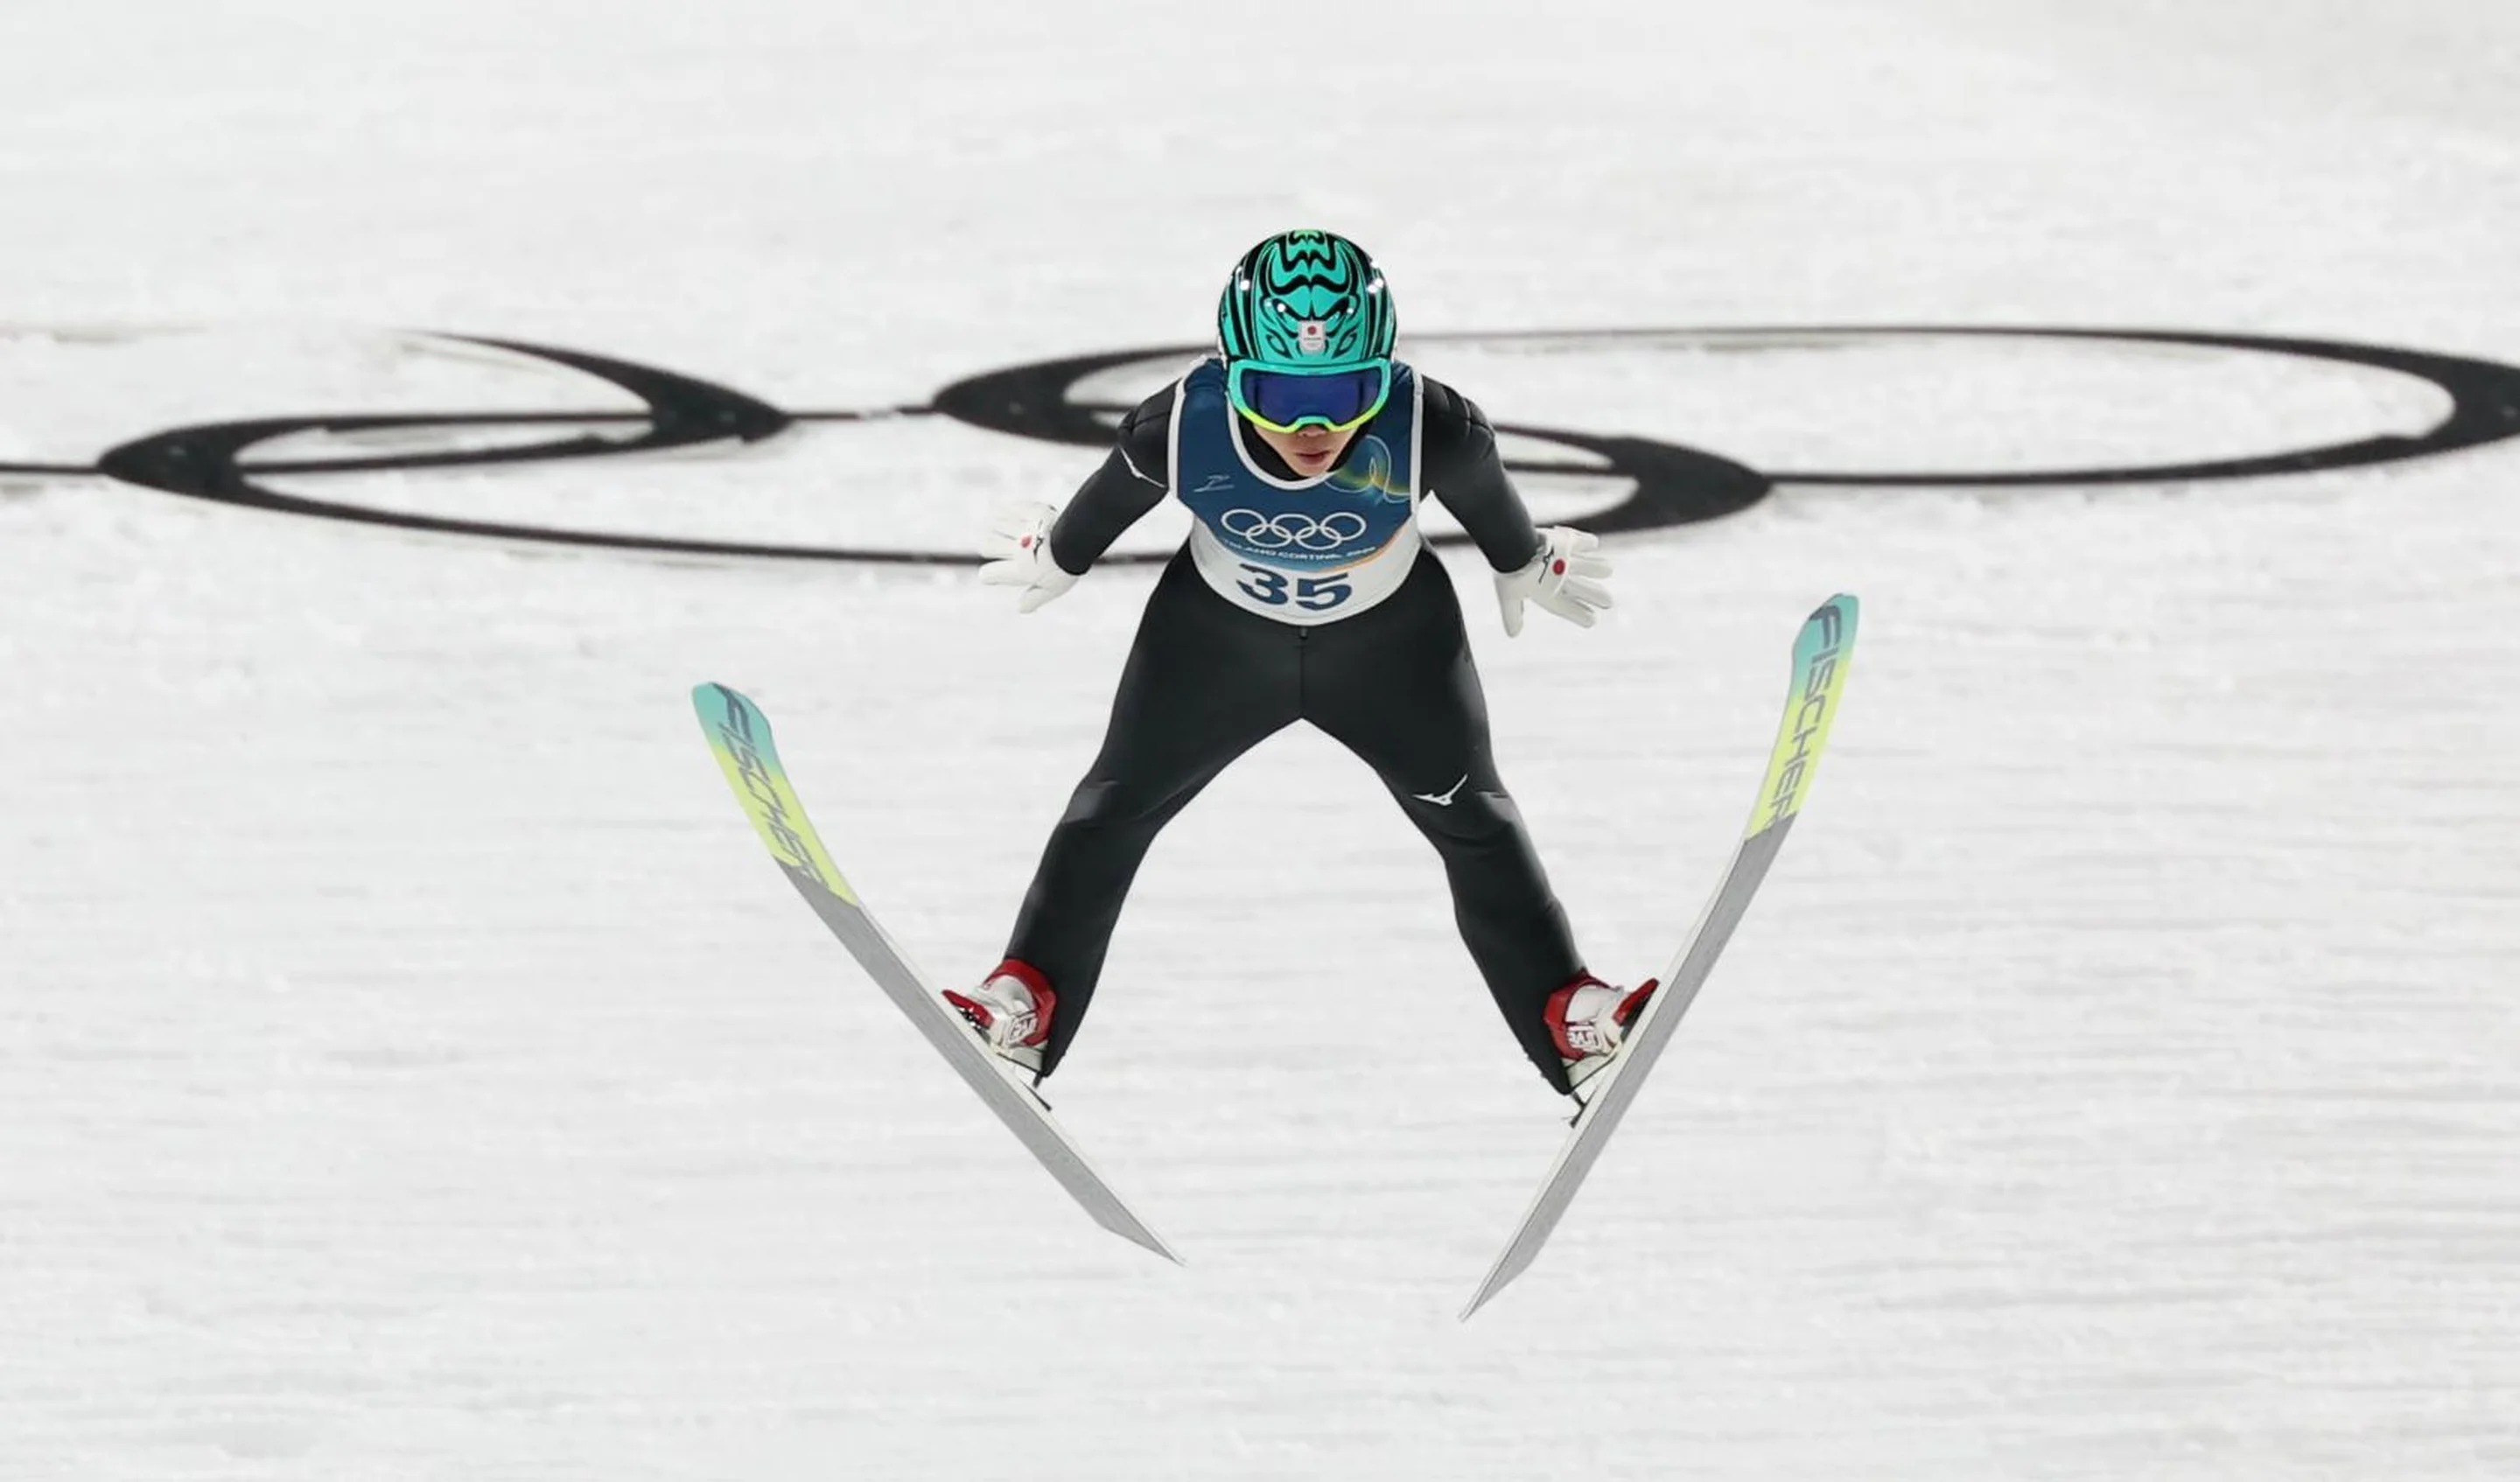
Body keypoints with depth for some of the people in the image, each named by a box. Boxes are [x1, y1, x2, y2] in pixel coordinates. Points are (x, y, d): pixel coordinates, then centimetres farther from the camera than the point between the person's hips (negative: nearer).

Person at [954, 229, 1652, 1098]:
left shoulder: (1432, 430, -39)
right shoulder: (1180, 429, -37)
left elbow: (1487, 497, -15)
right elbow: (1109, 498, -13)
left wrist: (1530, 568, 6)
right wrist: (1054, 560, 6)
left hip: (1389, 637, 0)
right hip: (1218, 631, 1)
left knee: (1471, 819, 11)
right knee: (1117, 804, 10)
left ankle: (1568, 1014, 27)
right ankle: (1027, 1003, 27)